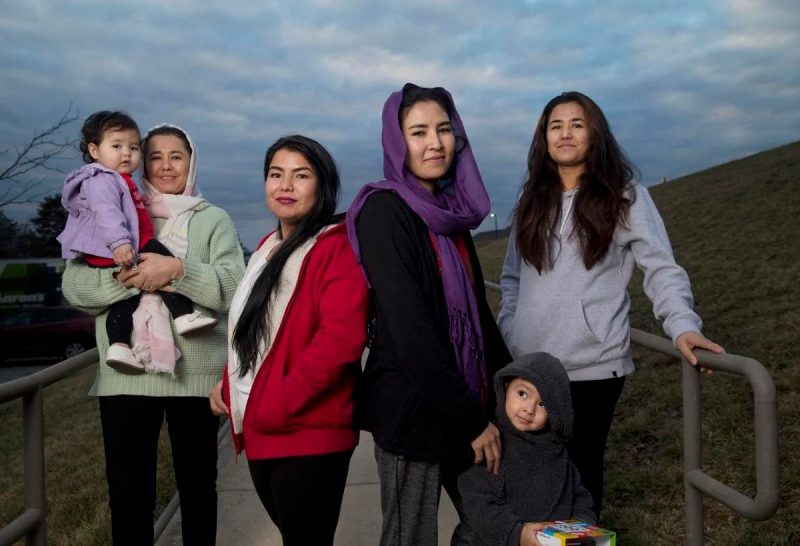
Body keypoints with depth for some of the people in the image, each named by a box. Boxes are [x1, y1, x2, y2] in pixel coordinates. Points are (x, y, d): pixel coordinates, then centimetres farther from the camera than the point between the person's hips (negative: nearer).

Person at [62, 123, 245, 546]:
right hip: (125, 375, 1)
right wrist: (134, 277, -16)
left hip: (195, 373, -1)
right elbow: (74, 287, -1)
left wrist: (179, 271, -21)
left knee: (197, 483, 13)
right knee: (128, 489, 9)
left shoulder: (214, 220, 7)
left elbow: (235, 286, -7)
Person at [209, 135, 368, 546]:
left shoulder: (336, 247, -13)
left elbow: (341, 338, -24)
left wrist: (277, 405, -20)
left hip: (309, 433, -8)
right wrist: (229, 384, 7)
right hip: (260, 431, 8)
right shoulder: (268, 246, 14)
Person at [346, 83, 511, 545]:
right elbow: (409, 329, -21)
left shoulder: (450, 211, 9)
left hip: (466, 404, 7)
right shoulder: (383, 211, -14)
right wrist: (471, 420, -18)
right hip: (413, 409, -7)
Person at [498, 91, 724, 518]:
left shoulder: (625, 196, 0)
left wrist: (683, 325, -22)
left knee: (580, 466, 9)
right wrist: (506, 332, 9)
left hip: (591, 365, -3)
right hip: (526, 364, 4)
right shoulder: (532, 201, 13)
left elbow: (661, 268, -7)